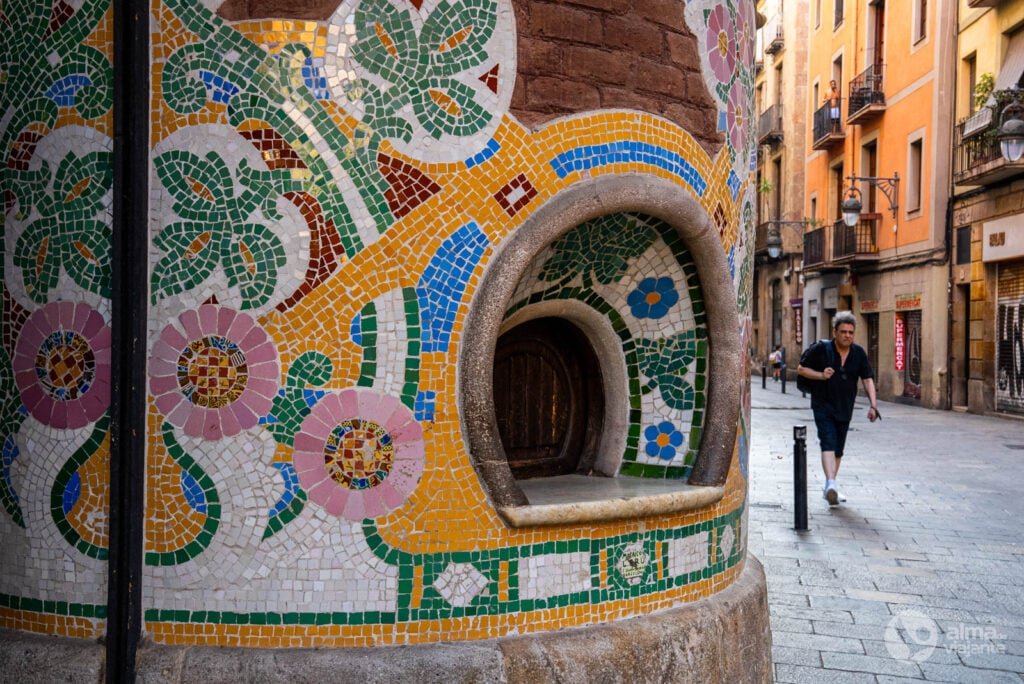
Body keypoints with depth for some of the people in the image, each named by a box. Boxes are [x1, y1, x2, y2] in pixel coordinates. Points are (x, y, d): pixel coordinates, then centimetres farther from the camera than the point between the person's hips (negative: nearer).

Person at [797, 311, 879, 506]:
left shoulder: (859, 353, 1)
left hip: (845, 408, 5)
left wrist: (873, 405, -12)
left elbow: (868, 379, -1)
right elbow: (801, 368, 0)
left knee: (838, 449, 12)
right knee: (828, 443, -21)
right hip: (823, 406, -4)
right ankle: (830, 483, -34)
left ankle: (829, 488, 25)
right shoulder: (821, 349, -8)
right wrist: (820, 375, -17)